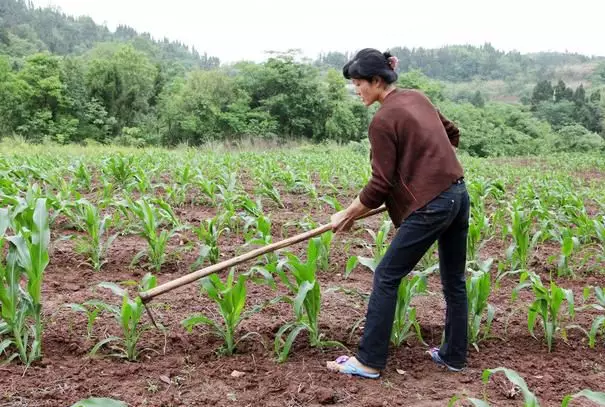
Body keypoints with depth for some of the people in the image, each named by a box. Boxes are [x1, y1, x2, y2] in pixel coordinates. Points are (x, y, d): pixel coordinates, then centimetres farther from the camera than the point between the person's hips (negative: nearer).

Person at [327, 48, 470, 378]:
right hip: (458, 194, 9)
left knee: (386, 278, 1)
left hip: (431, 205, -9)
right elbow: (452, 134, 23)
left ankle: (369, 361, 7)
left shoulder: (383, 120, -13)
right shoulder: (417, 97, 11)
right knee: (454, 279, 16)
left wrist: (347, 215, -2)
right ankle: (454, 355, 28)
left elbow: (380, 185, -13)